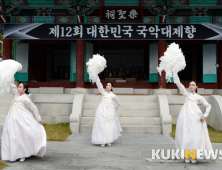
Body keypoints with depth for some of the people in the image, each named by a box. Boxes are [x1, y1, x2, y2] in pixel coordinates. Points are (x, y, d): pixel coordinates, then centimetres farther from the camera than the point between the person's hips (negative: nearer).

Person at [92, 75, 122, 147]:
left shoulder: (113, 96, 6)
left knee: (110, 127, -1)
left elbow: (118, 103, 20)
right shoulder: (104, 93, 9)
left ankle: (109, 141, 12)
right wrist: (96, 75, -4)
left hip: (110, 112, -1)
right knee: (102, 126, -1)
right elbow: (98, 84, 2)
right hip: (102, 111, 1)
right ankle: (103, 141, 6)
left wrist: (114, 110, 20)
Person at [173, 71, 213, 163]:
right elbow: (178, 83, 11)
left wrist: (205, 115, 4)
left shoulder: (199, 97, 16)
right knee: (185, 135, -2)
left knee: (196, 135, -5)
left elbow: (208, 106, 19)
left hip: (195, 117, 0)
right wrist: (175, 71, 7)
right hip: (186, 116, 1)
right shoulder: (186, 94, 18)